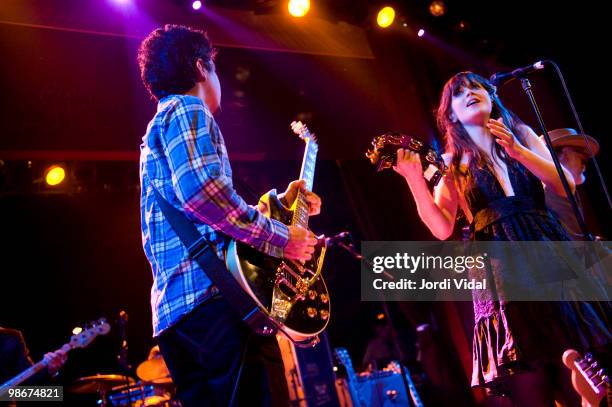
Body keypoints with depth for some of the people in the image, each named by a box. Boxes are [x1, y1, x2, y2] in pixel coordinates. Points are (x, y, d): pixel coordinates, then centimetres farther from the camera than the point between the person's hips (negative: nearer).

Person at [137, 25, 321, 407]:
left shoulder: (157, 130, 30)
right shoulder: (187, 110, 0)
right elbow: (201, 189, -21)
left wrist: (279, 202, 29)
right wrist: (281, 237, -12)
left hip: (175, 305, 10)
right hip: (212, 294, -10)